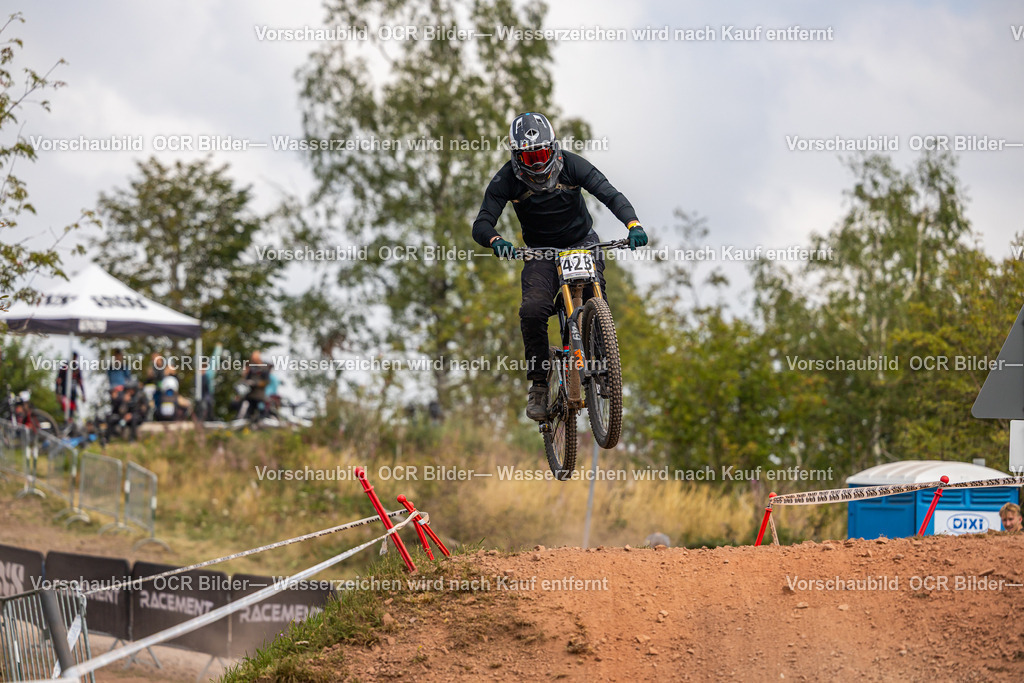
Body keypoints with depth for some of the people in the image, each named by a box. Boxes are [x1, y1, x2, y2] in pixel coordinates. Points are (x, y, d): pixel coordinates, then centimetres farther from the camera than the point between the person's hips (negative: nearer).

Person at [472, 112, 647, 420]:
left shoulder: (571, 165, -17)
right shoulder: (506, 180, -18)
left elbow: (610, 195, -23)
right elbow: (481, 223, -21)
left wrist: (633, 225, -42)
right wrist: (495, 240, -45)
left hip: (582, 243, 1)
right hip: (541, 252, 0)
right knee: (533, 310, -24)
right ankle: (539, 384, -11)